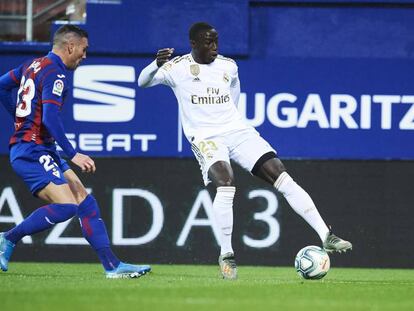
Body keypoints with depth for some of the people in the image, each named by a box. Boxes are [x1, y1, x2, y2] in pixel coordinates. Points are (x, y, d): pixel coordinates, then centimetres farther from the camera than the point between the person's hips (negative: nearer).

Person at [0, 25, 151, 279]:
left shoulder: (33, 65, 16)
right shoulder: (55, 74, -13)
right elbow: (50, 118, -23)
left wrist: (21, 116, 27)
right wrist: (73, 155, -23)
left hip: (42, 151, 10)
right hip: (32, 151, -10)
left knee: (85, 201, 3)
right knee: (66, 206, -21)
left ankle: (112, 265, -1)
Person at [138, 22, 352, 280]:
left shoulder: (228, 66, 12)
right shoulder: (177, 68, 0)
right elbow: (143, 82, -7)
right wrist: (157, 64, -26)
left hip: (238, 131, 4)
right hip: (206, 139, -4)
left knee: (282, 177, -10)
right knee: (225, 184, -32)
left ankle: (326, 236, -10)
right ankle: (226, 254, -19)